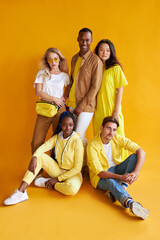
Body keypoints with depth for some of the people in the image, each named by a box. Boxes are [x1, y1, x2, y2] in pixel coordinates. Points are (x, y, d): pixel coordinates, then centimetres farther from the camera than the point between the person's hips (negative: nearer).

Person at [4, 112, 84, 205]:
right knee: (40, 157, -15)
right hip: (58, 170, 5)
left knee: (72, 188, -40)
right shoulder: (56, 137, 0)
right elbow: (43, 147, -17)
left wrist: (57, 179, -16)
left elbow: (78, 168, -18)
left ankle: (47, 183, -10)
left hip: (73, 174, -5)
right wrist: (34, 157, -39)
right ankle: (21, 192, -22)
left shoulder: (77, 141, -17)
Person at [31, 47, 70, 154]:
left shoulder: (64, 76, 9)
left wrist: (64, 98, 3)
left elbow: (68, 90, 23)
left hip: (59, 109, 1)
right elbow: (38, 92, -2)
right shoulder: (42, 73, 6)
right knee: (37, 142, -2)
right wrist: (54, 99, -8)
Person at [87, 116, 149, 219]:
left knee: (135, 156, -19)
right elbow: (99, 172, -25)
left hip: (117, 169, 5)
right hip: (101, 177, -4)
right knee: (111, 182, -39)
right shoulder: (92, 146, -21)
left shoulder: (117, 138, -10)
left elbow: (141, 152, -17)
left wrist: (136, 172, -34)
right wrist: (121, 177, -39)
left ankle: (122, 188, -30)